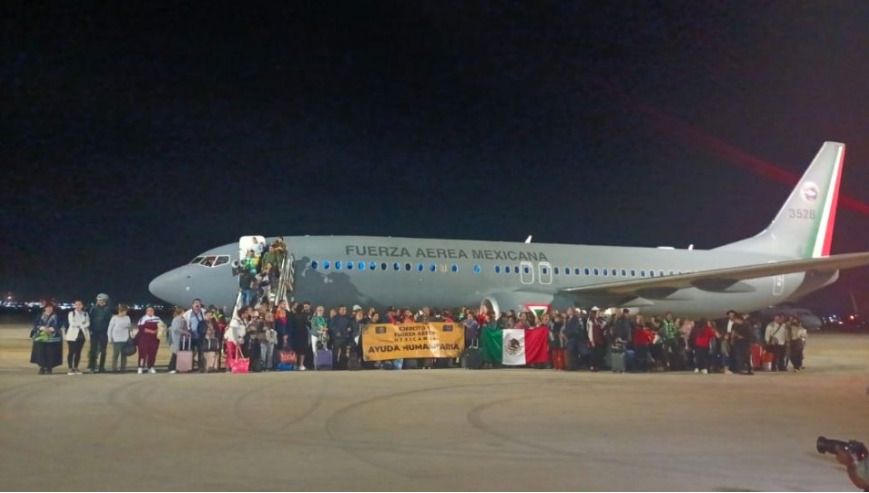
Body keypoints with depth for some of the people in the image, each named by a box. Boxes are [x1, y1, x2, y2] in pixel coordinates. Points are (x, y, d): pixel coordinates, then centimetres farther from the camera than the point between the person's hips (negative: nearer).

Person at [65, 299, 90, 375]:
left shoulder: (85, 314, 11)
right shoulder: (71, 313, 3)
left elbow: (87, 323, -2)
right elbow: (72, 323, -10)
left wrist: (78, 324, -15)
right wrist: (82, 324, -9)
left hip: (82, 334, 3)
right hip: (72, 335, -3)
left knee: (78, 352, 5)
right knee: (71, 352, -6)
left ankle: (76, 368, 11)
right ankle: (70, 368, -4)